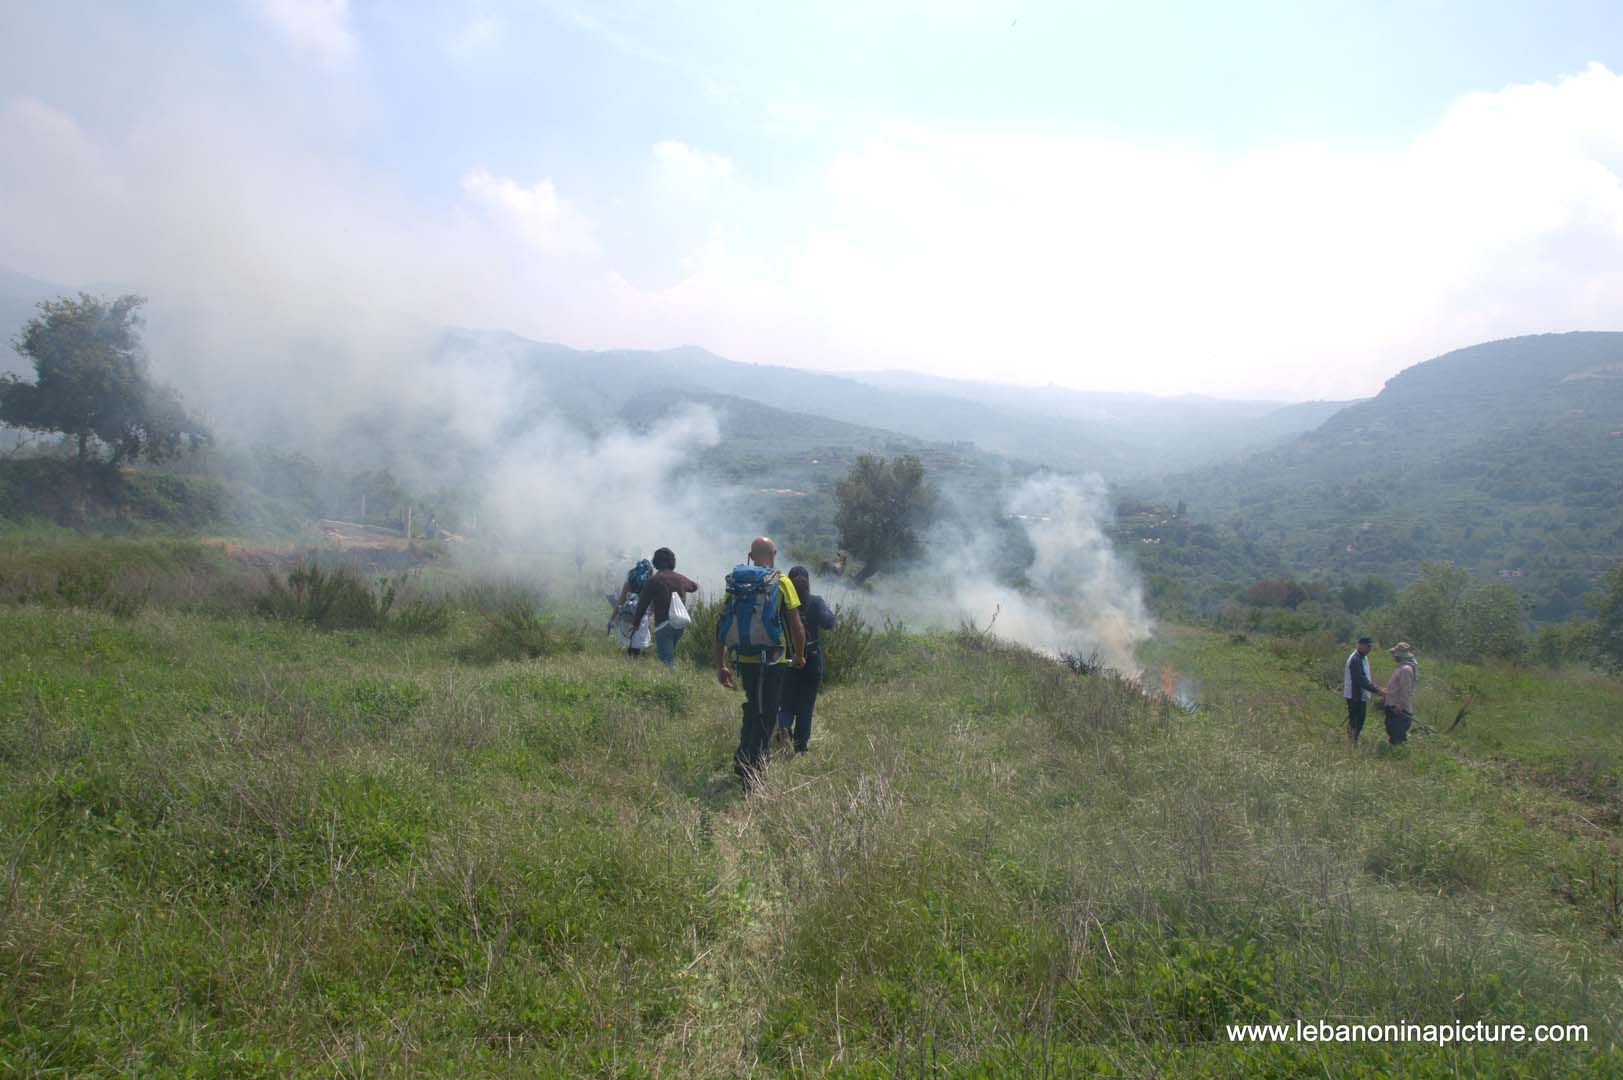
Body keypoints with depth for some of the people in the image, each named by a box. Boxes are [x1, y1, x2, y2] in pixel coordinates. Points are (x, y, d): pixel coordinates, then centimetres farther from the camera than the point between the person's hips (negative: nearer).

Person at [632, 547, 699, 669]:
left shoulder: (654, 580, -6)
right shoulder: (680, 579, 10)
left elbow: (643, 604, -4)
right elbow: (695, 586, 34)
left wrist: (635, 622, 7)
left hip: (663, 624, -6)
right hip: (680, 624, 6)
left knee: (667, 660, -7)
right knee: (670, 655, 22)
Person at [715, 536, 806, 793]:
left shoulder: (736, 583, 4)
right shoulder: (782, 583, -6)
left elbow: (722, 625, 4)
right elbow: (796, 625, -7)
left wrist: (721, 665, 10)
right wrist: (799, 655, 9)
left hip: (744, 660, 4)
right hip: (773, 662, -4)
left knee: (753, 709, 25)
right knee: (765, 716, 4)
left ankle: (742, 761, 30)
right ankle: (752, 773, 1)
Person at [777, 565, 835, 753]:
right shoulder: (816, 602, -7)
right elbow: (828, 623, -11)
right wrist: (830, 611, 6)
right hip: (811, 661, -1)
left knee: (786, 703, 11)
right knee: (806, 705, 11)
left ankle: (784, 727, -19)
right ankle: (800, 746, 13)